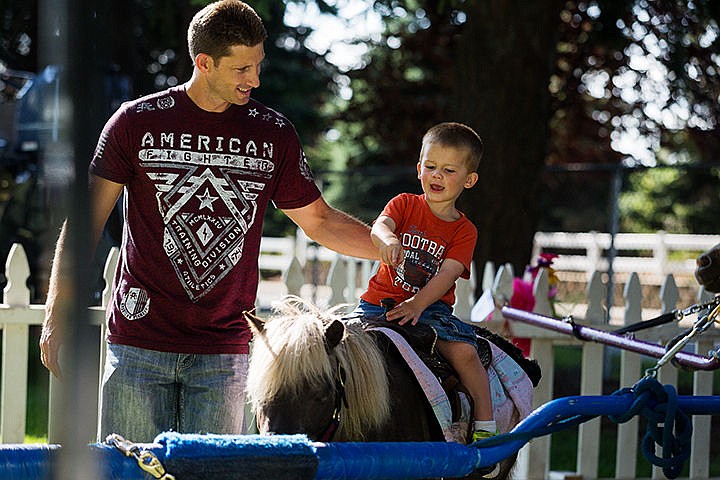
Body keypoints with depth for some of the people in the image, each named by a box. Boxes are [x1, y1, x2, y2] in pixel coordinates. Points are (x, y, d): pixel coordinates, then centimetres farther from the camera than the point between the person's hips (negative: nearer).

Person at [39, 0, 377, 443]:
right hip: (140, 341, -2)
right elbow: (87, 219, 2)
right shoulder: (137, 121, 0)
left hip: (224, 350, 2)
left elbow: (319, 221, 15)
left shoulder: (274, 134, 7)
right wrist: (58, 314, -4)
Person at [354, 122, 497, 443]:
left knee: (463, 351, -25)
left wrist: (417, 304, -27)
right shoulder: (405, 204, 7)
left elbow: (447, 275, -10)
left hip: (431, 307, -1)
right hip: (379, 302, 2)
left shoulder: (464, 231, 4)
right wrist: (388, 239, -41)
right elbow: (379, 225, -15)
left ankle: (485, 426, -16)